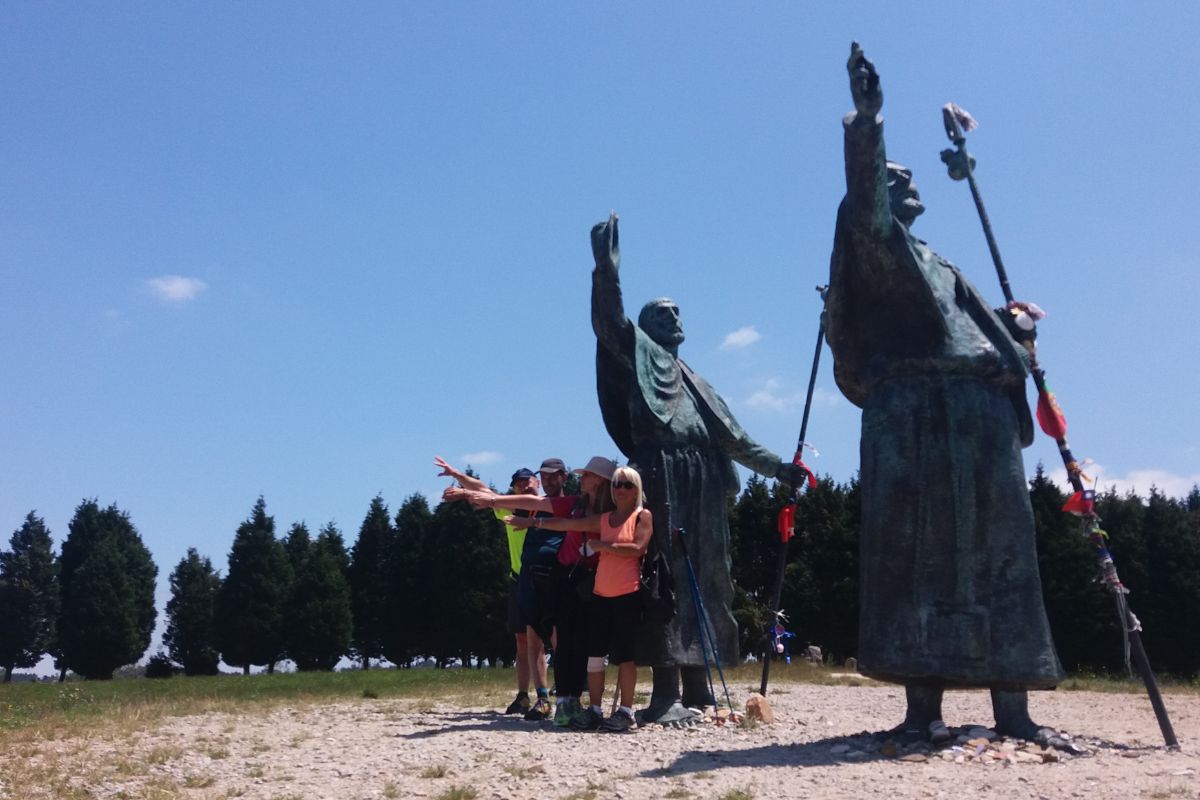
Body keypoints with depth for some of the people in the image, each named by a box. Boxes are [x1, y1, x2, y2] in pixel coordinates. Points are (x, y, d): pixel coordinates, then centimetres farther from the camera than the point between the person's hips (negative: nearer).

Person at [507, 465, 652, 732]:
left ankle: (626, 712, 4)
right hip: (601, 594, 6)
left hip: (628, 595, -6)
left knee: (624, 654, -3)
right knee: (594, 653, 3)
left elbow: (637, 548, -16)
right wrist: (531, 522, 14)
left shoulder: (643, 516, -1)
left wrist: (603, 545, -10)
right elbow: (568, 524, 14)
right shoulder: (604, 519, 14)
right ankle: (595, 710, 9)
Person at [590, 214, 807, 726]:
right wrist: (606, 264, -17)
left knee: (704, 581, 5)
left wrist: (776, 467, 21)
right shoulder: (638, 355, 11)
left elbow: (733, 437, 27)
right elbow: (609, 320, -9)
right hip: (663, 483, -7)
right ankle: (665, 693, -15)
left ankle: (696, 688, 9)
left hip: (703, 489, 7)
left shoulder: (692, 381, 28)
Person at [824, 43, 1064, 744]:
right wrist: (867, 126, -25)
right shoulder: (870, 241, 10)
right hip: (911, 411, -7)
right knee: (916, 551, -12)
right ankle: (924, 705, -14)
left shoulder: (939, 265, 34)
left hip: (976, 410, 7)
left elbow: (985, 329, 34)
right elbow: (864, 203, -12)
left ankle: (1013, 710, 0)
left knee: (996, 550, 0)